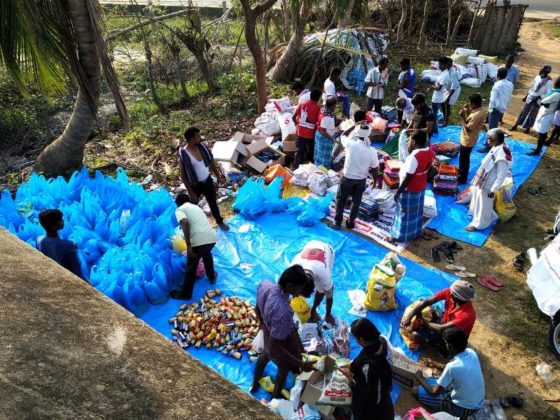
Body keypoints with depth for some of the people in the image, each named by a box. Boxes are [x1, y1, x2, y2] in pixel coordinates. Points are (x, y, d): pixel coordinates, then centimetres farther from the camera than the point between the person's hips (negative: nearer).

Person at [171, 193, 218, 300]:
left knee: (191, 268, 13)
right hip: (212, 237, 6)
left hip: (198, 241, -6)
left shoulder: (179, 210, 8)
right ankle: (211, 277, 53)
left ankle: (185, 293, 29)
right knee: (207, 254, 39)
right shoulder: (196, 207, 29)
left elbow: (185, 223, -14)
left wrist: (188, 245, -16)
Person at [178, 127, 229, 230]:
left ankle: (219, 221, 46)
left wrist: (218, 175, -2)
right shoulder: (184, 154, -26)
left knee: (213, 202, 23)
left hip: (208, 181, 5)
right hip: (195, 185, -5)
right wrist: (191, 192, -17)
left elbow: (211, 161, 4)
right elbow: (183, 175, -19)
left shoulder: (202, 147, -11)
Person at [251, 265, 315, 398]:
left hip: (267, 335, 6)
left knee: (264, 357, 37)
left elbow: (257, 309, -3)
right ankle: (275, 397, 59)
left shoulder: (264, 285, -24)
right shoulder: (282, 312, -46)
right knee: (283, 370, 28)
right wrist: (300, 364, -27)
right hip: (282, 344, -6)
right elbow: (274, 346, -34)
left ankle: (255, 385, 67)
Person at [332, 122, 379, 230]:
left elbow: (343, 135, 3)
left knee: (341, 199, 17)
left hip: (347, 178, -1)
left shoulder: (351, 144, -20)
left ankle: (337, 222, 21)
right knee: (356, 202, 19)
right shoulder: (372, 151, -16)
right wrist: (375, 179, 12)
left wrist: (355, 125, 2)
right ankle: (350, 223, 30)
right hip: (361, 180, 1)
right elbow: (375, 168, -6)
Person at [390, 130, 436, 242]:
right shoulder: (431, 152, -7)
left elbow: (408, 178, -28)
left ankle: (400, 236, 24)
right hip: (421, 187, 8)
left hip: (410, 189, -8)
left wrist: (398, 192, -18)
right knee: (417, 211, 23)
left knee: (405, 213, 8)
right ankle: (416, 232, 40)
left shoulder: (414, 156, -32)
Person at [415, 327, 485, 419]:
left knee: (420, 392, 0)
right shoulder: (471, 352, -11)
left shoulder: (452, 366, -31)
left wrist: (420, 378, -2)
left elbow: (435, 392, -19)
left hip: (464, 408, -7)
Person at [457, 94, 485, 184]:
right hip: (467, 139, 10)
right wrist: (467, 113, -1)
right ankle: (461, 173, 42)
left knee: (463, 160, 5)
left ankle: (462, 179, 19)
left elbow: (468, 128, -26)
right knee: (463, 158, 25)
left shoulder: (477, 115, -30)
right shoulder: (478, 111, 1)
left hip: (468, 141, -10)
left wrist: (462, 117, -20)